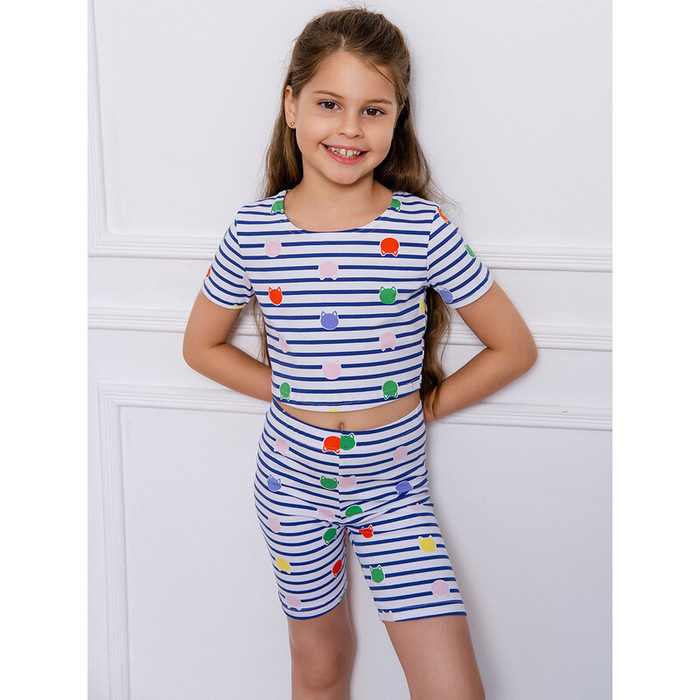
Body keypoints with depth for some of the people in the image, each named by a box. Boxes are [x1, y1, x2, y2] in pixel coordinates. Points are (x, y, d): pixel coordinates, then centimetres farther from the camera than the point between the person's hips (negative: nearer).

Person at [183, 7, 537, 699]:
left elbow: (514, 347, -5)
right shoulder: (255, 232, -9)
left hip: (394, 486, -1)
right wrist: (285, 389, -2)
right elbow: (202, 345, 6)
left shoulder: (423, 229, -13)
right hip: (294, 482, 1)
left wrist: (426, 402, -5)